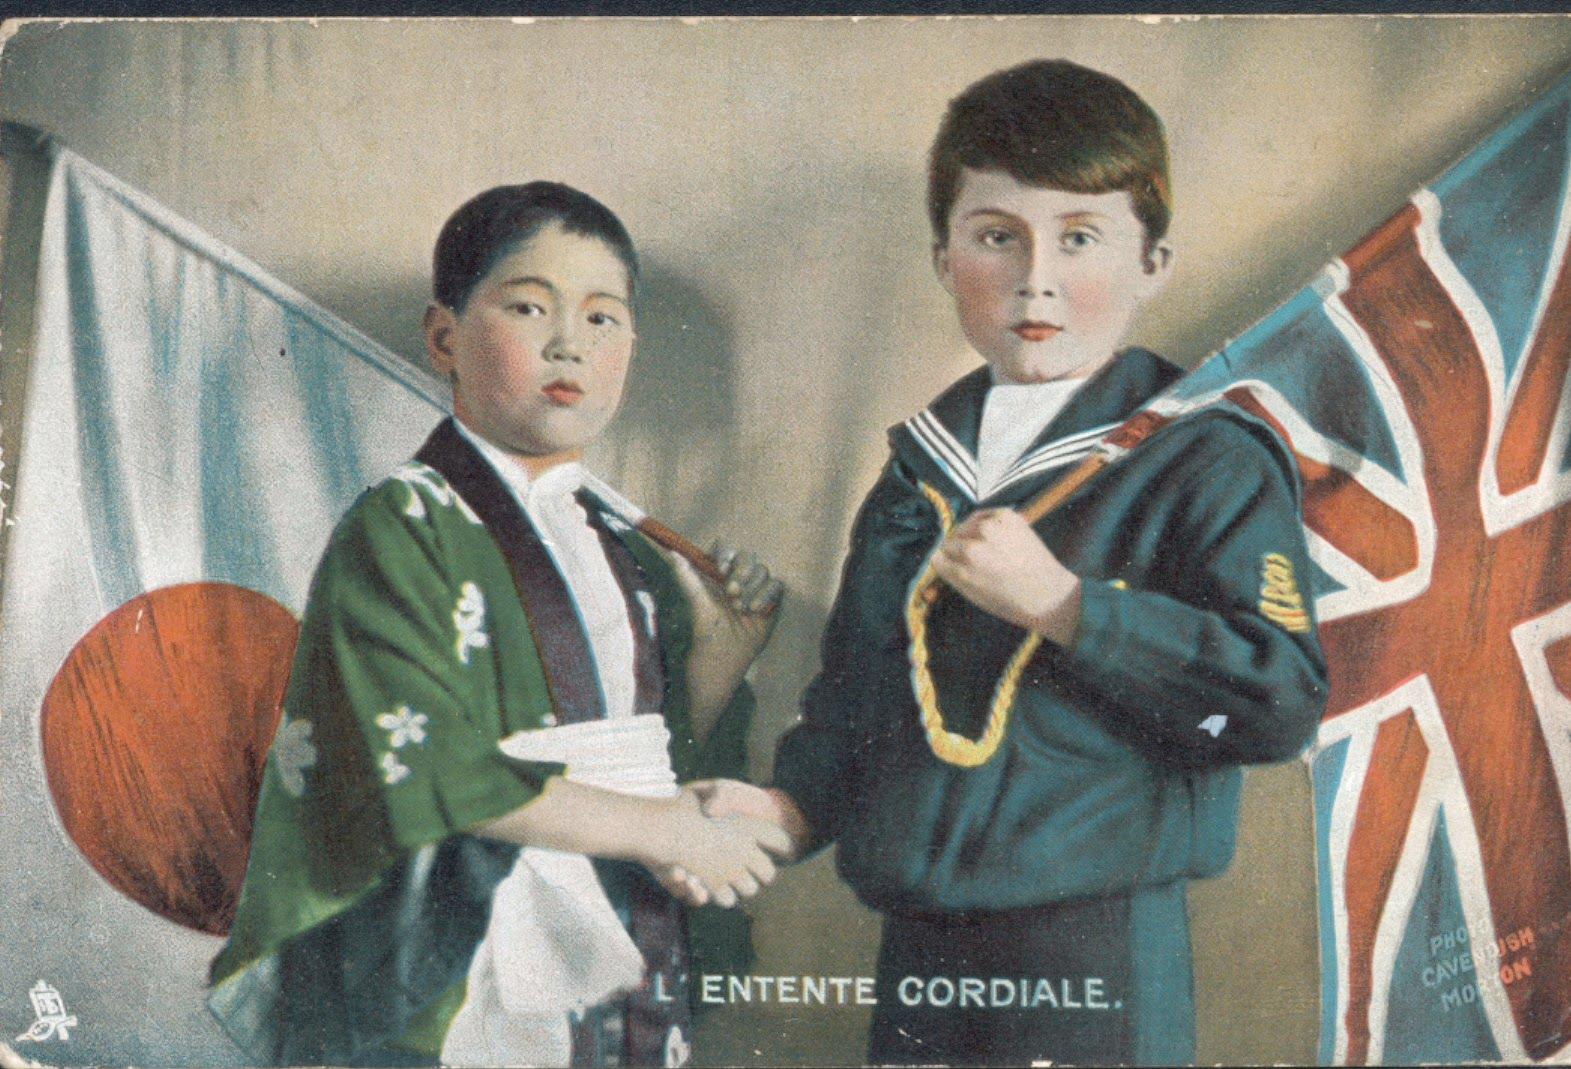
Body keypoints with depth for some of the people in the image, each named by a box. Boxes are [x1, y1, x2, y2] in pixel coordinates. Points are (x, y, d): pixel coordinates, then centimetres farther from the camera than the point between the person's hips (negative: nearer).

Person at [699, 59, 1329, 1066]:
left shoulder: (1205, 460, -7)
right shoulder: (921, 466, 12)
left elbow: (1283, 699, -18)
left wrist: (1059, 603, -21)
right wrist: (791, 807, 4)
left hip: (1093, 956, -5)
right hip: (917, 949, 5)